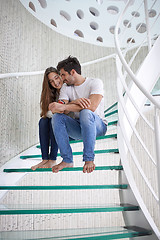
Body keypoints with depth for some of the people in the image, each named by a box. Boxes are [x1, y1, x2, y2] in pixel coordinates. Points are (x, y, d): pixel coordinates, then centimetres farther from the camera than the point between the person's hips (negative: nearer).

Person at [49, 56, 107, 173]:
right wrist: (75, 102, -27)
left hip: (98, 125, -5)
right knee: (57, 117, -21)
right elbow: (63, 110, -6)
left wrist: (63, 107, -28)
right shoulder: (65, 87, 9)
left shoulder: (95, 82, -8)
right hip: (78, 128, 5)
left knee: (85, 112, -36)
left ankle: (89, 159, -27)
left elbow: (92, 107, -26)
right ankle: (67, 160, -18)